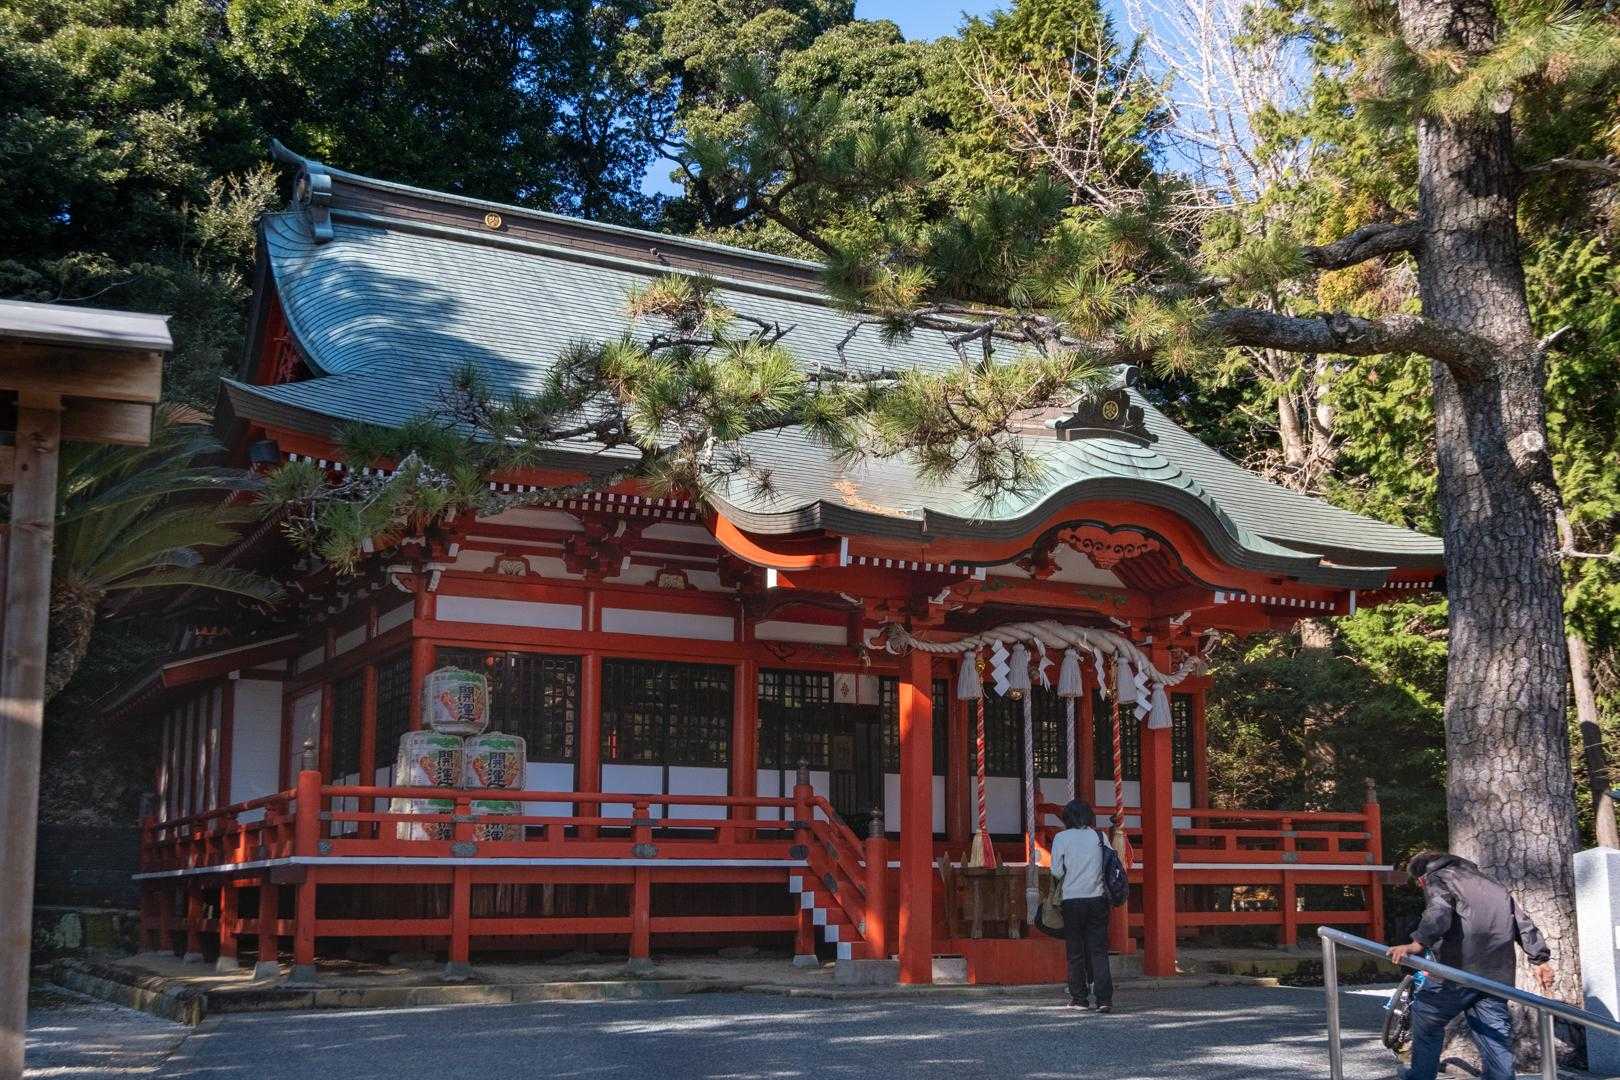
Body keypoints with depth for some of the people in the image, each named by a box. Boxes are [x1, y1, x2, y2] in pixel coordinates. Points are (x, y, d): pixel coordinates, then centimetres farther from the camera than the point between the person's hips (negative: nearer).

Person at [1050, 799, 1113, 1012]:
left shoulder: (1061, 838, -3)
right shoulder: (1100, 836, 4)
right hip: (1098, 899, 2)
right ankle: (1104, 998, -8)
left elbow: (1057, 872, -6)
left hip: (1072, 900, -2)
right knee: (1099, 950, 2)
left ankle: (1079, 996, 13)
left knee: (1075, 951, 9)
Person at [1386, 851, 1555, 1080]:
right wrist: (1540, 959, 22)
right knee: (1496, 1033, 7)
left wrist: (1417, 944, -30)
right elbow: (1522, 922, 23)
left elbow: (1438, 913, -17)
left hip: (1461, 968, -6)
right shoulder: (1488, 884, 28)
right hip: (1498, 975, 6)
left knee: (1425, 1016, 12)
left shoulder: (1436, 879, 5)